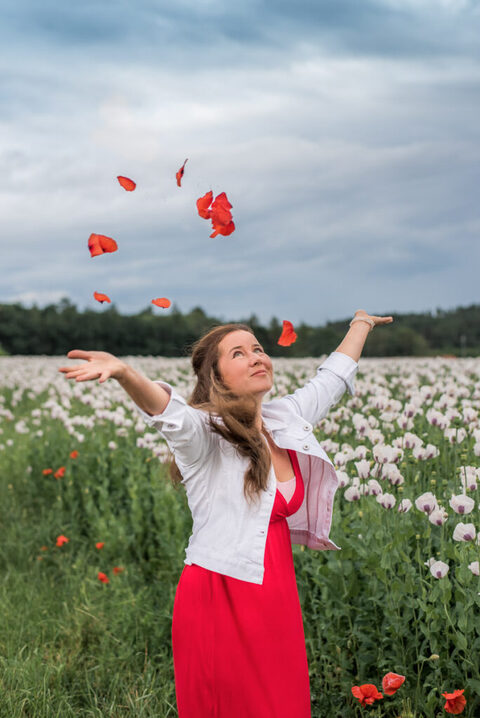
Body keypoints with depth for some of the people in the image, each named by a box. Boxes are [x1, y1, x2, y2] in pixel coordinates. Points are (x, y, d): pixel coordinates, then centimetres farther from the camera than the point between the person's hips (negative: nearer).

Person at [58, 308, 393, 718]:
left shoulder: (287, 419, 9)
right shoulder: (205, 433, -9)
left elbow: (333, 377, 26)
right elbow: (169, 411, -31)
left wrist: (362, 324, 41)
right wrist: (123, 373, -52)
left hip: (278, 603, 6)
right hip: (220, 605, -5)